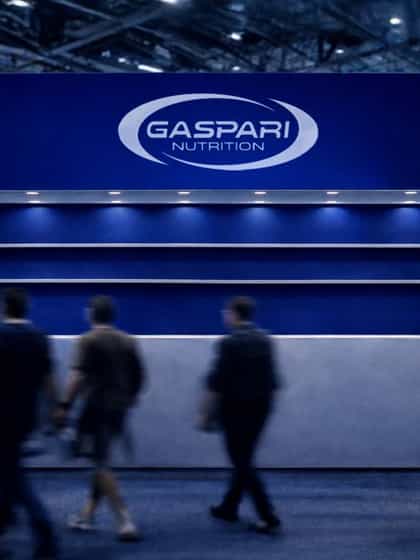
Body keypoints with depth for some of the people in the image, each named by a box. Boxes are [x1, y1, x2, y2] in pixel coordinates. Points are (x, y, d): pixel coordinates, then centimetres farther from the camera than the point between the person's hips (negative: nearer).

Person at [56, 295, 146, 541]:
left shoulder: (89, 340, -9)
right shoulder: (128, 341, 10)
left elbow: (79, 376, -20)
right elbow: (139, 376, 13)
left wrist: (65, 405, -20)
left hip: (98, 407, -7)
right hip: (119, 408, 7)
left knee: (101, 465, -3)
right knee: (102, 461, 17)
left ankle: (126, 521, -10)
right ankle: (87, 515, 25)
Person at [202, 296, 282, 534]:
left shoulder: (229, 342, -15)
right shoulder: (265, 340, 5)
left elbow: (216, 383, -15)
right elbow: (272, 380, 8)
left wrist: (207, 412, -7)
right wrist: (267, 403, 18)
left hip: (235, 408, -7)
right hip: (260, 407, 7)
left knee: (243, 463, -1)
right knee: (245, 459, 18)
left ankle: (269, 517, -6)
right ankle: (229, 507, 31)